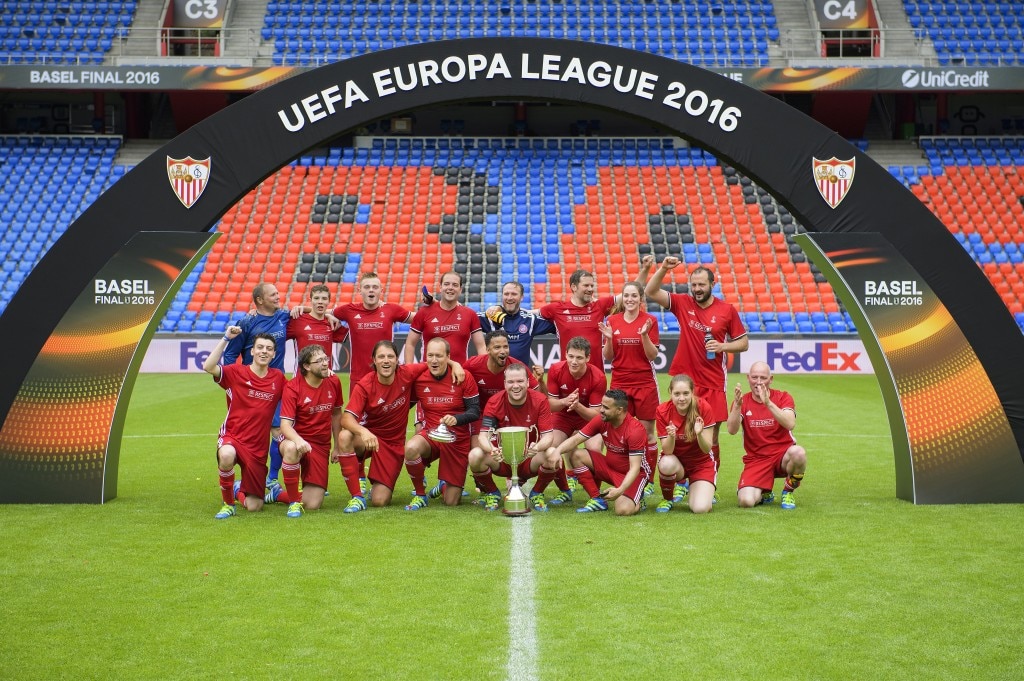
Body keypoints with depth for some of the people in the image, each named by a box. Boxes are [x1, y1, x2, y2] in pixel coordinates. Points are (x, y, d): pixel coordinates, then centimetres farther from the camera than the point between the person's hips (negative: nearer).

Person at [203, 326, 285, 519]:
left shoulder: (278, 377, 4)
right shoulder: (236, 372, -6)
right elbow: (208, 367, -22)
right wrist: (226, 339, -23)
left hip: (258, 448, 3)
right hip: (232, 437, -3)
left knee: (254, 507, 3)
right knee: (227, 454, -42)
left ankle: (239, 490, 42)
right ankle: (228, 503, -15)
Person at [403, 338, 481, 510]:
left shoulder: (464, 377, -10)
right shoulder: (418, 379, -4)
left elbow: (475, 411, -11)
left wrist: (456, 419, -30)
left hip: (457, 441, -1)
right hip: (430, 435, 1)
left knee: (451, 502, -1)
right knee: (411, 448, -37)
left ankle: (447, 485, 40)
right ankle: (419, 494, -10)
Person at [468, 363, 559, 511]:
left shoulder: (539, 401, -11)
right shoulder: (495, 402, -12)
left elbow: (547, 436, -16)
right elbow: (483, 436, -18)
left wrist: (537, 447, -41)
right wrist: (492, 450, -43)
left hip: (529, 460, 0)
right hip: (502, 460, 0)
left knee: (553, 456, -32)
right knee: (475, 455, -30)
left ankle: (537, 493, 1)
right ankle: (491, 493, 2)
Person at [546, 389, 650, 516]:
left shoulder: (635, 429, -27)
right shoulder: (601, 420, -9)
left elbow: (635, 468, -29)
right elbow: (575, 439, -8)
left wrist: (620, 490, -44)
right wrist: (557, 451, -29)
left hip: (630, 474, -6)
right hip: (610, 467, 6)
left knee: (623, 510, -31)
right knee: (576, 455, -11)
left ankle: (637, 500, 7)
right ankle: (597, 500, -4)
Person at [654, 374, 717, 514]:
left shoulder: (704, 408, -20)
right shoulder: (663, 411, -17)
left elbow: (706, 449, -19)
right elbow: (667, 451, -19)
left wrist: (699, 434, -40)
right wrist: (671, 436, -40)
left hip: (701, 462, -1)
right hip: (676, 461, 1)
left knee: (701, 508, -23)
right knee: (666, 464, -36)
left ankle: (694, 493, 15)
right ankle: (667, 499, -4)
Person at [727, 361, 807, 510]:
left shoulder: (783, 397, -2)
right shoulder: (742, 401, 1)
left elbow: (790, 424, -23)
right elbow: (732, 430, -16)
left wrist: (768, 403, -34)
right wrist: (737, 406, -31)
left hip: (783, 455, 0)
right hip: (756, 459, 0)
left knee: (798, 452, -36)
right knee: (746, 501, -24)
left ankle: (788, 492, -5)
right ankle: (764, 492, 16)